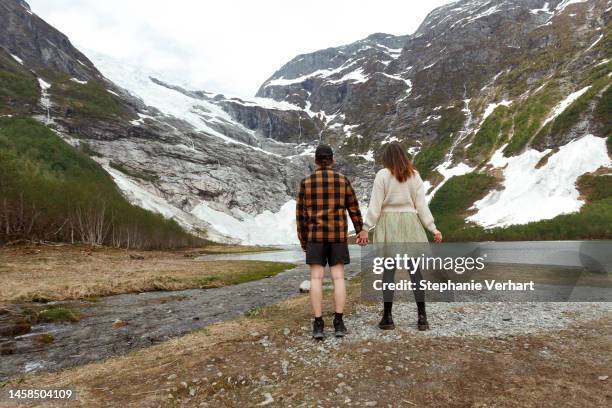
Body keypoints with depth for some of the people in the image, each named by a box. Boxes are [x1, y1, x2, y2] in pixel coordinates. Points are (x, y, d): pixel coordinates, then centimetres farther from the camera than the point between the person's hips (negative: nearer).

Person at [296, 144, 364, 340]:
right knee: (338, 278, 4)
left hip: (316, 235, -1)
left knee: (316, 279, 0)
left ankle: (318, 325, -4)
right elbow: (354, 209, 4)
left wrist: (303, 240, 9)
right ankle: (339, 323, 1)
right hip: (338, 235, 1)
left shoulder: (306, 182, -2)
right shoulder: (343, 180, 1)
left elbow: (301, 214, -1)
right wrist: (360, 232, 15)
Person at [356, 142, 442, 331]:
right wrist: (433, 229, 8)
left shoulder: (382, 175, -4)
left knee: (389, 269, 3)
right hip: (410, 223, 2)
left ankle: (387, 317, 9)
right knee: (415, 268, 6)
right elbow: (421, 205, 3)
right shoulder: (414, 175, 5)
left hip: (388, 223, -2)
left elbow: (375, 205, -8)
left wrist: (365, 228, -4)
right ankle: (422, 317, 11)